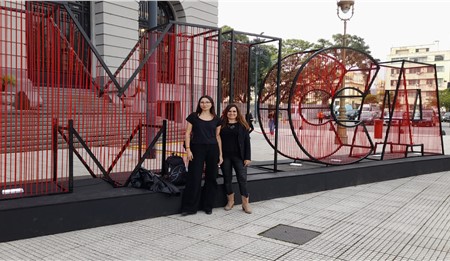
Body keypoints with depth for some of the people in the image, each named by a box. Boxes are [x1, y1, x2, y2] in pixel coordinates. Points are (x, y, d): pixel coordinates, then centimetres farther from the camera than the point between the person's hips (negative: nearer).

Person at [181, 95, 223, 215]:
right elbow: (188, 133, 2)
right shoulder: (193, 116, 4)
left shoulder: (216, 119, 9)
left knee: (211, 177, 6)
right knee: (194, 177, -4)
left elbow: (218, 136, 10)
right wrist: (188, 149, -8)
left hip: (212, 149, 2)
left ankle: (208, 206, 19)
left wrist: (220, 154, 7)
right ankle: (190, 207, 5)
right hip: (197, 148, -2)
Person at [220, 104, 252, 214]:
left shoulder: (242, 125, 4)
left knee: (242, 178, -4)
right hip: (225, 156, 1)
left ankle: (245, 203, 4)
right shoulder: (221, 124, 6)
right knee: (227, 179, 9)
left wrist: (247, 157, -5)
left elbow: (247, 141, 2)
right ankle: (230, 201, 23)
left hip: (239, 156, -1)